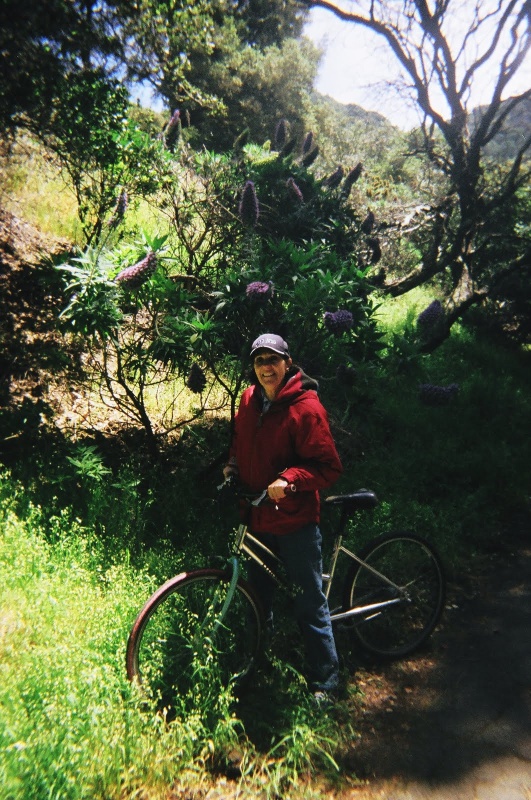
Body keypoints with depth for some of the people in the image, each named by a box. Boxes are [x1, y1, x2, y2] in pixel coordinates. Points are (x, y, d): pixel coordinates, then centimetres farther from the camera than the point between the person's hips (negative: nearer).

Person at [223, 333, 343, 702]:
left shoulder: (306, 407, -18)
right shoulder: (250, 400, 2)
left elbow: (329, 467, -18)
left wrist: (288, 479, -29)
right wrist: (233, 465, 3)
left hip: (295, 521, -6)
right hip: (257, 517, 7)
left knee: (310, 602, 5)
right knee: (259, 590, 23)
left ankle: (325, 682, 23)